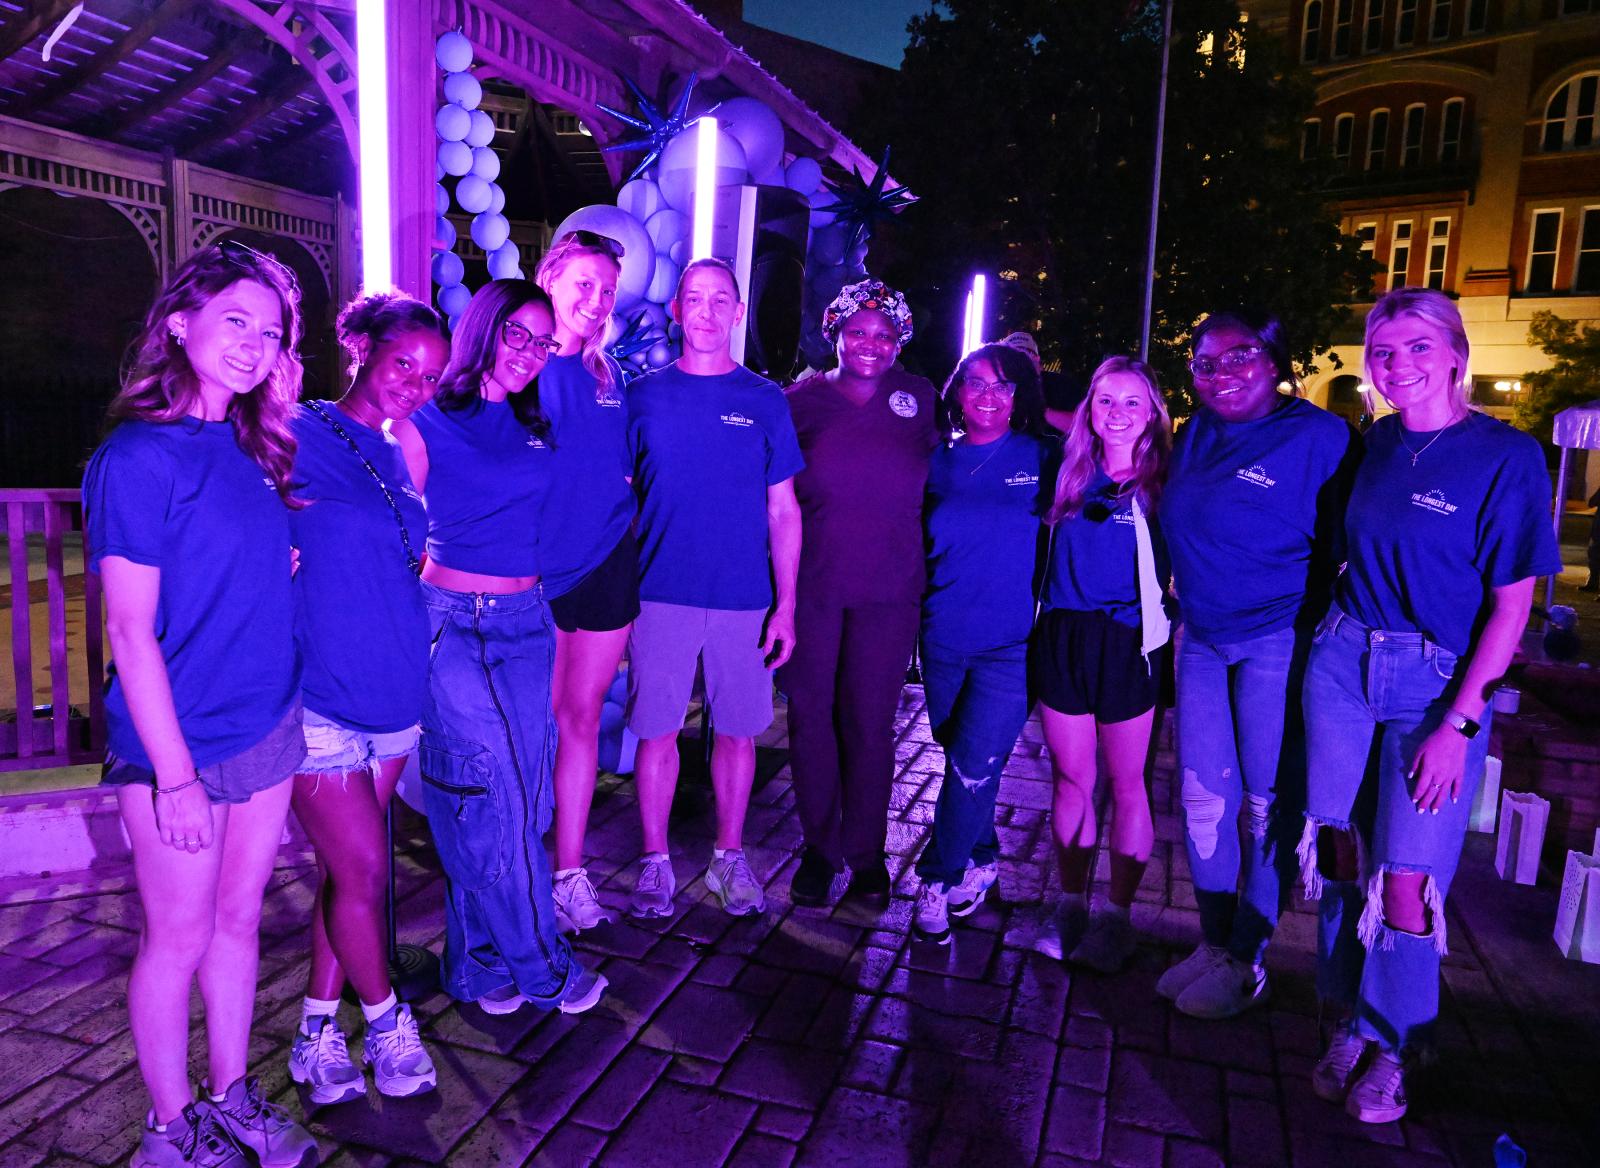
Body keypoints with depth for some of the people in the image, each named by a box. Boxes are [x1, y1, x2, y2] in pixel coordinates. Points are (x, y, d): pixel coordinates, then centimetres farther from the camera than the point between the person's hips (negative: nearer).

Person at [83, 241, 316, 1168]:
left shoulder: (252, 447, 6)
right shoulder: (139, 456, -14)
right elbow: (131, 630, -16)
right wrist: (173, 773, -17)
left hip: (268, 729, 6)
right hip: (179, 744, -6)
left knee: (239, 920, 17)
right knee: (179, 937, 10)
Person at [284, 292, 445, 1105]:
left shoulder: (401, 455, 11)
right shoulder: (300, 434, -7)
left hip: (392, 694, 6)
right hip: (319, 695, -6)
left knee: (349, 869, 13)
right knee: (363, 869, 0)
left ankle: (318, 1029, 29)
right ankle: (386, 1021, 23)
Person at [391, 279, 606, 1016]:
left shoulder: (534, 428, 13)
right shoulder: (428, 425, -3)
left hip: (527, 624, 6)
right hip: (457, 625, -6)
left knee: (524, 797, 8)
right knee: (495, 800, -2)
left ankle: (480, 962, 25)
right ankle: (542, 969, 14)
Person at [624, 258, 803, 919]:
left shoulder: (765, 402, 4)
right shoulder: (644, 396, 4)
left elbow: (783, 511, 4)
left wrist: (785, 606, -2)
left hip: (744, 600, 0)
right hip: (660, 595, 0)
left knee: (738, 731, 9)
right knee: (657, 731, 5)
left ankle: (729, 856, 26)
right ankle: (655, 860, 22)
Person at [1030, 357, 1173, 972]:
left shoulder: (1161, 481, 0)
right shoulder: (1071, 473, 9)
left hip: (1128, 644, -3)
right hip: (1062, 639, 3)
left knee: (1126, 783, 6)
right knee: (1070, 778, 9)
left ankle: (1116, 916, 19)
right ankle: (1071, 906, 23)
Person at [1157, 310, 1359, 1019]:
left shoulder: (1319, 436, -8)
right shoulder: (1195, 436, 11)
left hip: (1278, 641, -6)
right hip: (1202, 641, 6)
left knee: (1270, 805, 4)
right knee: (1202, 798, 9)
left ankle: (1247, 960, 18)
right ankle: (1214, 942, 25)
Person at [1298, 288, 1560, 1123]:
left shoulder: (1507, 456, -8)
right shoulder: (1379, 443, 7)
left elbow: (1512, 603, -9)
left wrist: (1459, 721, -14)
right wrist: (1336, 629, 8)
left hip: (1438, 680, -4)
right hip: (1344, 661, 4)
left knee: (1407, 880, -3)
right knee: (1340, 852, 8)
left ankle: (1392, 1048, 21)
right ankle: (1351, 1023, 27)